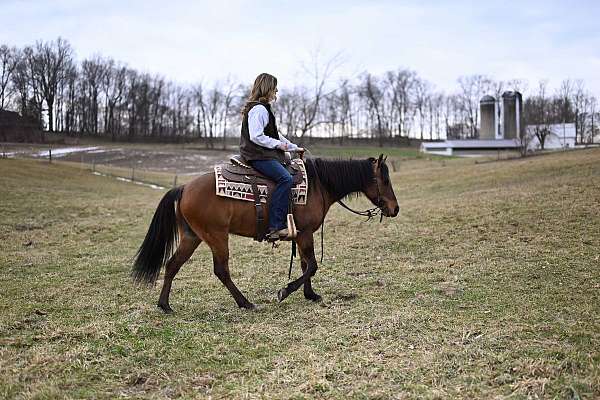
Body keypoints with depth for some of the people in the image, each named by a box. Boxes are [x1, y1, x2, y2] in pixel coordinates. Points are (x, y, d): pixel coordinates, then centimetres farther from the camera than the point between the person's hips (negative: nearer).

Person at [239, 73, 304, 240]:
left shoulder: (264, 109, 22)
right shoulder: (258, 109, -12)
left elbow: (275, 134, 27)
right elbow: (256, 136, -22)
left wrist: (294, 147, 23)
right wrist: (277, 144, -13)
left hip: (266, 154, 11)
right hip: (258, 156, -11)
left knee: (291, 174, 10)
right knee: (285, 178, -26)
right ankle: (275, 226, -30)